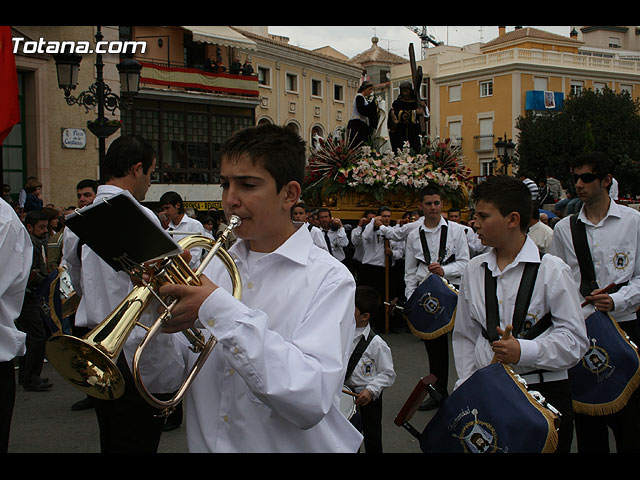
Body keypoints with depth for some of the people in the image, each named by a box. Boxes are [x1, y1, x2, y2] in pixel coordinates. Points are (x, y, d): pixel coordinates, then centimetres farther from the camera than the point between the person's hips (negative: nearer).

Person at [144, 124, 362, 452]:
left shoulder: (328, 278, -11)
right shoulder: (213, 268, 4)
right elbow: (165, 378, 4)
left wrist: (219, 310, -24)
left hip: (289, 445, -4)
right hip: (205, 443, 4)